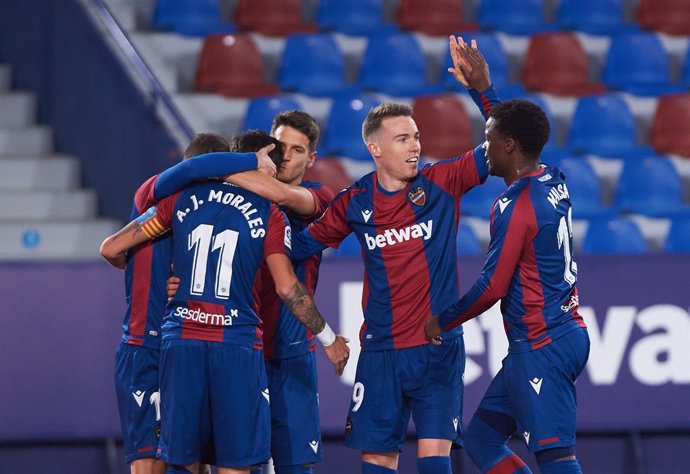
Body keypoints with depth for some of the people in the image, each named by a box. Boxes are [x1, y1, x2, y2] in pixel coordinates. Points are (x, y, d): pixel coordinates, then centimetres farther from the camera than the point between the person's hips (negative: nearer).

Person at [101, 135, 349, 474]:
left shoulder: (182, 197, 10)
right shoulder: (268, 213, 2)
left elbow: (111, 249, 11)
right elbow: (287, 288, -4)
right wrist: (329, 339, 8)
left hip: (180, 342, 3)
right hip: (237, 345, -3)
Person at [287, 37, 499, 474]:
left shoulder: (441, 184, -4)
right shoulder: (354, 204, 1)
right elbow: (301, 246, 12)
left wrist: (483, 90, -23)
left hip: (439, 348, -2)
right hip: (382, 352, 2)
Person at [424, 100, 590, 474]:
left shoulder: (515, 206, -17)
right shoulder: (554, 183, 9)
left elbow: (493, 285, -16)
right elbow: (512, 127, 29)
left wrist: (442, 322, -3)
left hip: (540, 347, -10)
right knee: (481, 438, 15)